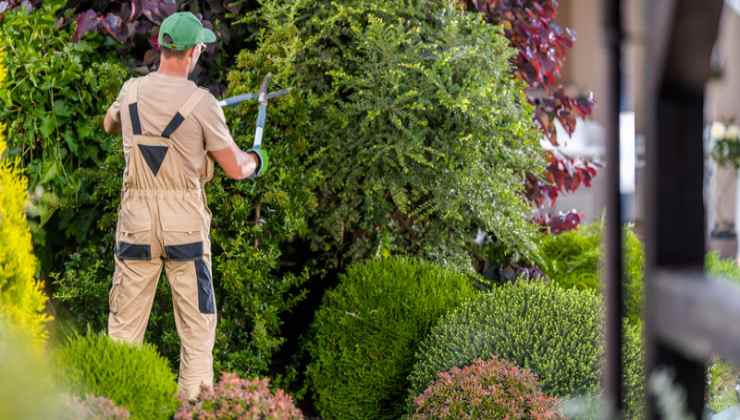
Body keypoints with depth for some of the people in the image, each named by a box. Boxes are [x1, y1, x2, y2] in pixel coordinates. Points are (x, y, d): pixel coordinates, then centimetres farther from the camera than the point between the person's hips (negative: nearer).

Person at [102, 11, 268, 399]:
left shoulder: (131, 91, 2)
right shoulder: (201, 102, -10)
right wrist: (256, 160, 17)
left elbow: (109, 125, 27)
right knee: (197, 324, 7)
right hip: (184, 224, -3)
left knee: (124, 324, 8)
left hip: (136, 222, 3)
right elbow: (235, 169, -5)